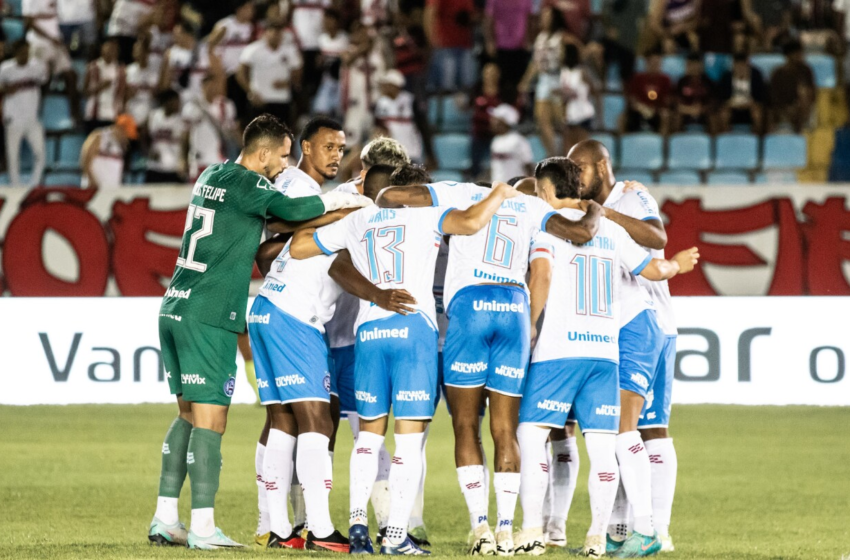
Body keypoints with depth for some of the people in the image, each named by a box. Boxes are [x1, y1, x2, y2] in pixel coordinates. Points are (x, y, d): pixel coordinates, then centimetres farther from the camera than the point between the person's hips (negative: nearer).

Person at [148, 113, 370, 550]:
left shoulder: (212, 176, 16)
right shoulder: (245, 184, -10)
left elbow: (267, 203, 29)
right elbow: (291, 209, -22)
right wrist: (337, 200, -5)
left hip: (174, 310, 9)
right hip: (209, 318, -9)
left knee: (189, 415, 14)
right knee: (210, 420, -6)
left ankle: (165, 520, 12)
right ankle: (203, 528, -7)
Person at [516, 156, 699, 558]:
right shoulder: (610, 228, 16)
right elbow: (651, 269, 24)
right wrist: (675, 266, 45)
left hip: (557, 349, -5)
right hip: (604, 349, 5)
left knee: (531, 433, -1)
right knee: (601, 442, 3)